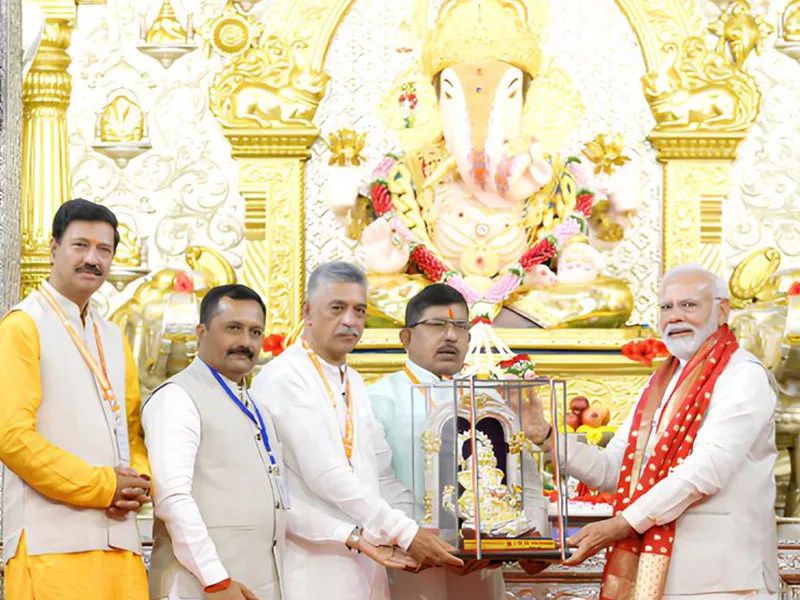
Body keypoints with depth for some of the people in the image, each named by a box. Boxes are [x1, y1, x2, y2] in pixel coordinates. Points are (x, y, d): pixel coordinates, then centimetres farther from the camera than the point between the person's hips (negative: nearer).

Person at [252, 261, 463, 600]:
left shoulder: (355, 384, 17)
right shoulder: (284, 378, -10)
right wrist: (405, 534, -17)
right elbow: (324, 476, -17)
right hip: (313, 570, -7)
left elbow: (381, 476, 15)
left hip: (364, 566, 7)